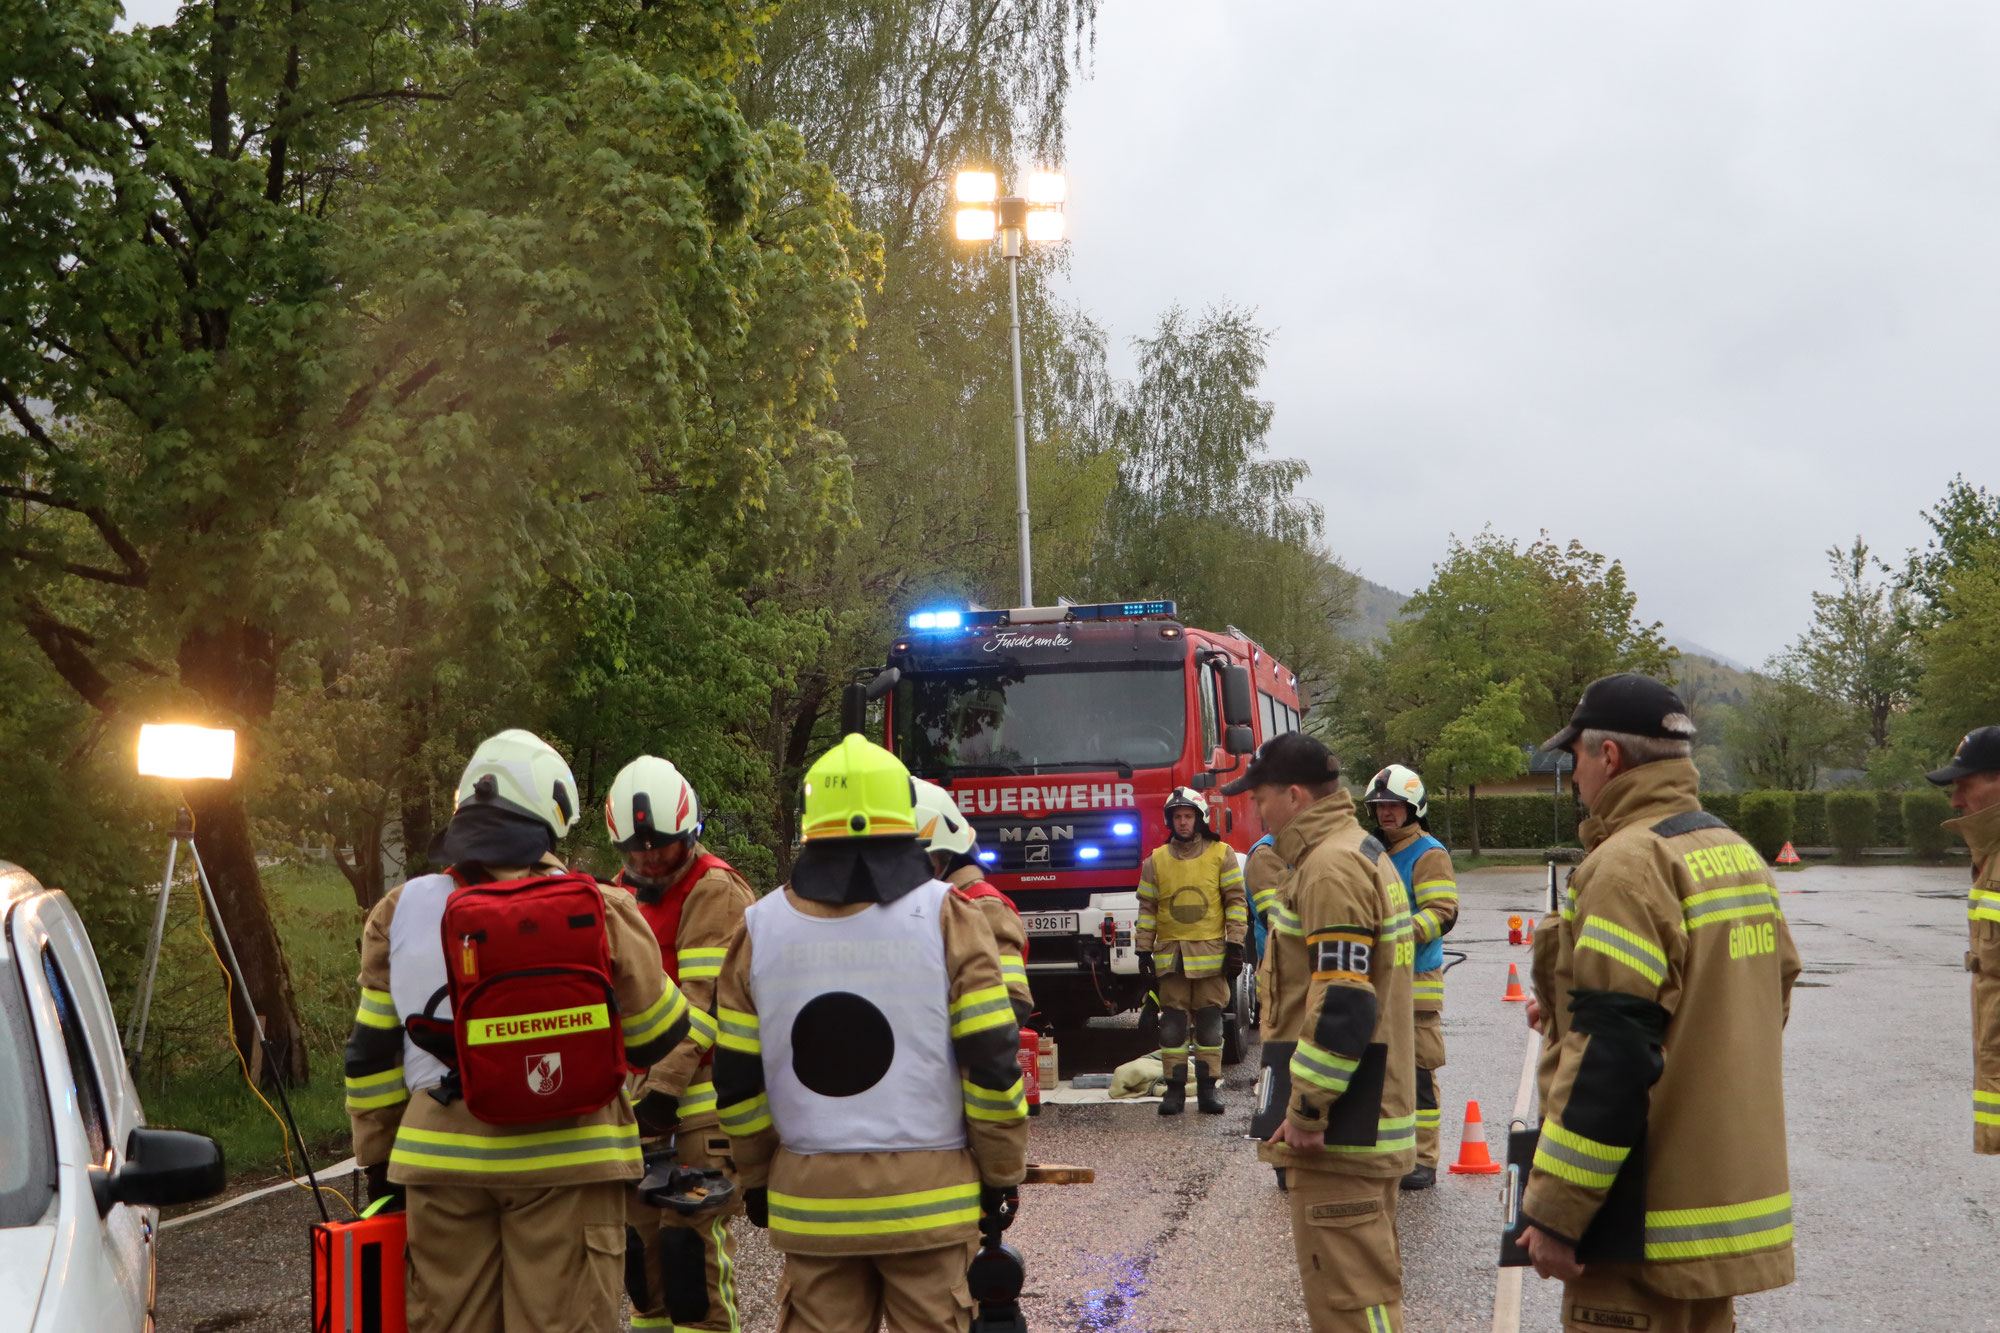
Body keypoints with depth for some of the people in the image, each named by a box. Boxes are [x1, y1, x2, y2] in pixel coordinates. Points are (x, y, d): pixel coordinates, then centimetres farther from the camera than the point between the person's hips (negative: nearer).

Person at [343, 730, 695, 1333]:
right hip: (567, 1159, -2)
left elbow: (373, 1055, 7)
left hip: (441, 1158, 3)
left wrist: (379, 1159, 17)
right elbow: (656, 1035, 3)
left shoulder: (403, 911, 2)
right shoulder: (599, 910, -7)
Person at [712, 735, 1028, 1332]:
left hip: (809, 1195, 2)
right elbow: (992, 1061, -7)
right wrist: (1001, 1173, 4)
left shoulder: (761, 928, 2)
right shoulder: (946, 916, -6)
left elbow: (737, 1081, 5)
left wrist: (757, 1180, 18)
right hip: (926, 1194, -2)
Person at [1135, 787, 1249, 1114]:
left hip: (1211, 953, -1)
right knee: (1172, 1023, 1)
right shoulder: (1156, 860, 9)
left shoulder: (1221, 854, 5)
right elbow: (1147, 909, 9)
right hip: (1170, 955, 1)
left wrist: (1235, 946, -3)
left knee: (1210, 1022, 1)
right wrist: (1144, 951, 3)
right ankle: (1175, 1088, 6)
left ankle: (1208, 1087, 6)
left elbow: (1236, 902, 3)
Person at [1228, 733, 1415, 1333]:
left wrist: (1307, 1109, -19)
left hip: (1338, 1128, -11)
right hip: (1369, 1117, 11)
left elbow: (1342, 1005, -24)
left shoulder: (1331, 867, -17)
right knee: (1369, 1279, 17)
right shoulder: (1364, 851, 16)